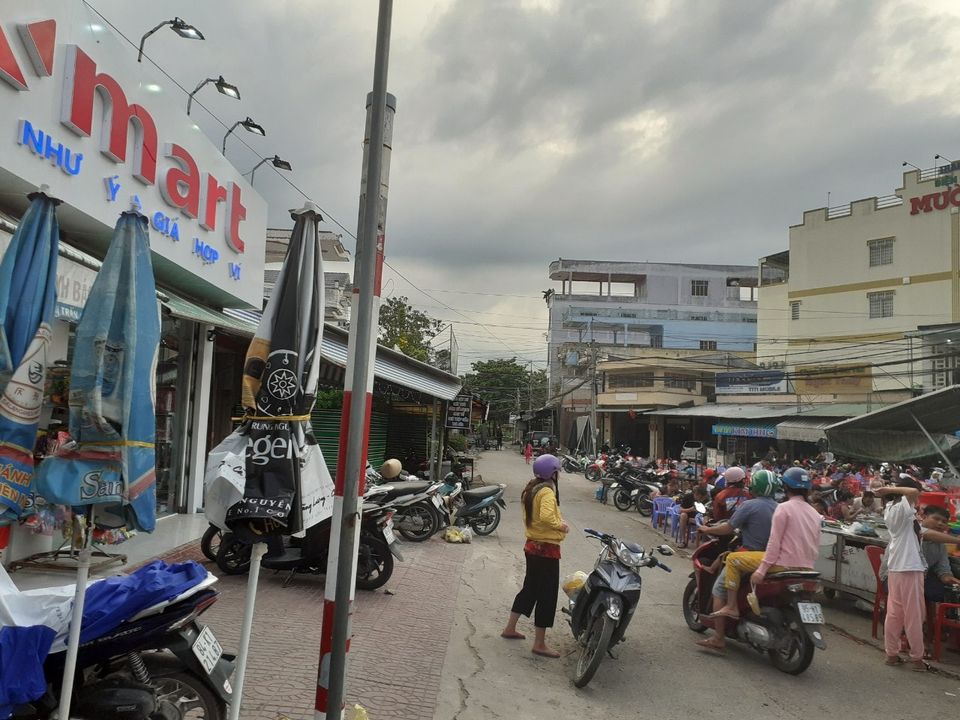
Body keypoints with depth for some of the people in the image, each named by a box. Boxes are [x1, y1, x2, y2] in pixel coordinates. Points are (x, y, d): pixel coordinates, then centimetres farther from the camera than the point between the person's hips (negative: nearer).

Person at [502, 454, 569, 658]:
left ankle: (510, 628, 32)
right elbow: (546, 517, -36)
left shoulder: (531, 489, 8)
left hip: (533, 546, 9)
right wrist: (561, 526, -19)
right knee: (547, 595, 1)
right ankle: (540, 644, 9)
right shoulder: (547, 492, -20)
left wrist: (558, 523, 7)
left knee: (529, 588, 22)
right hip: (547, 549, -9)